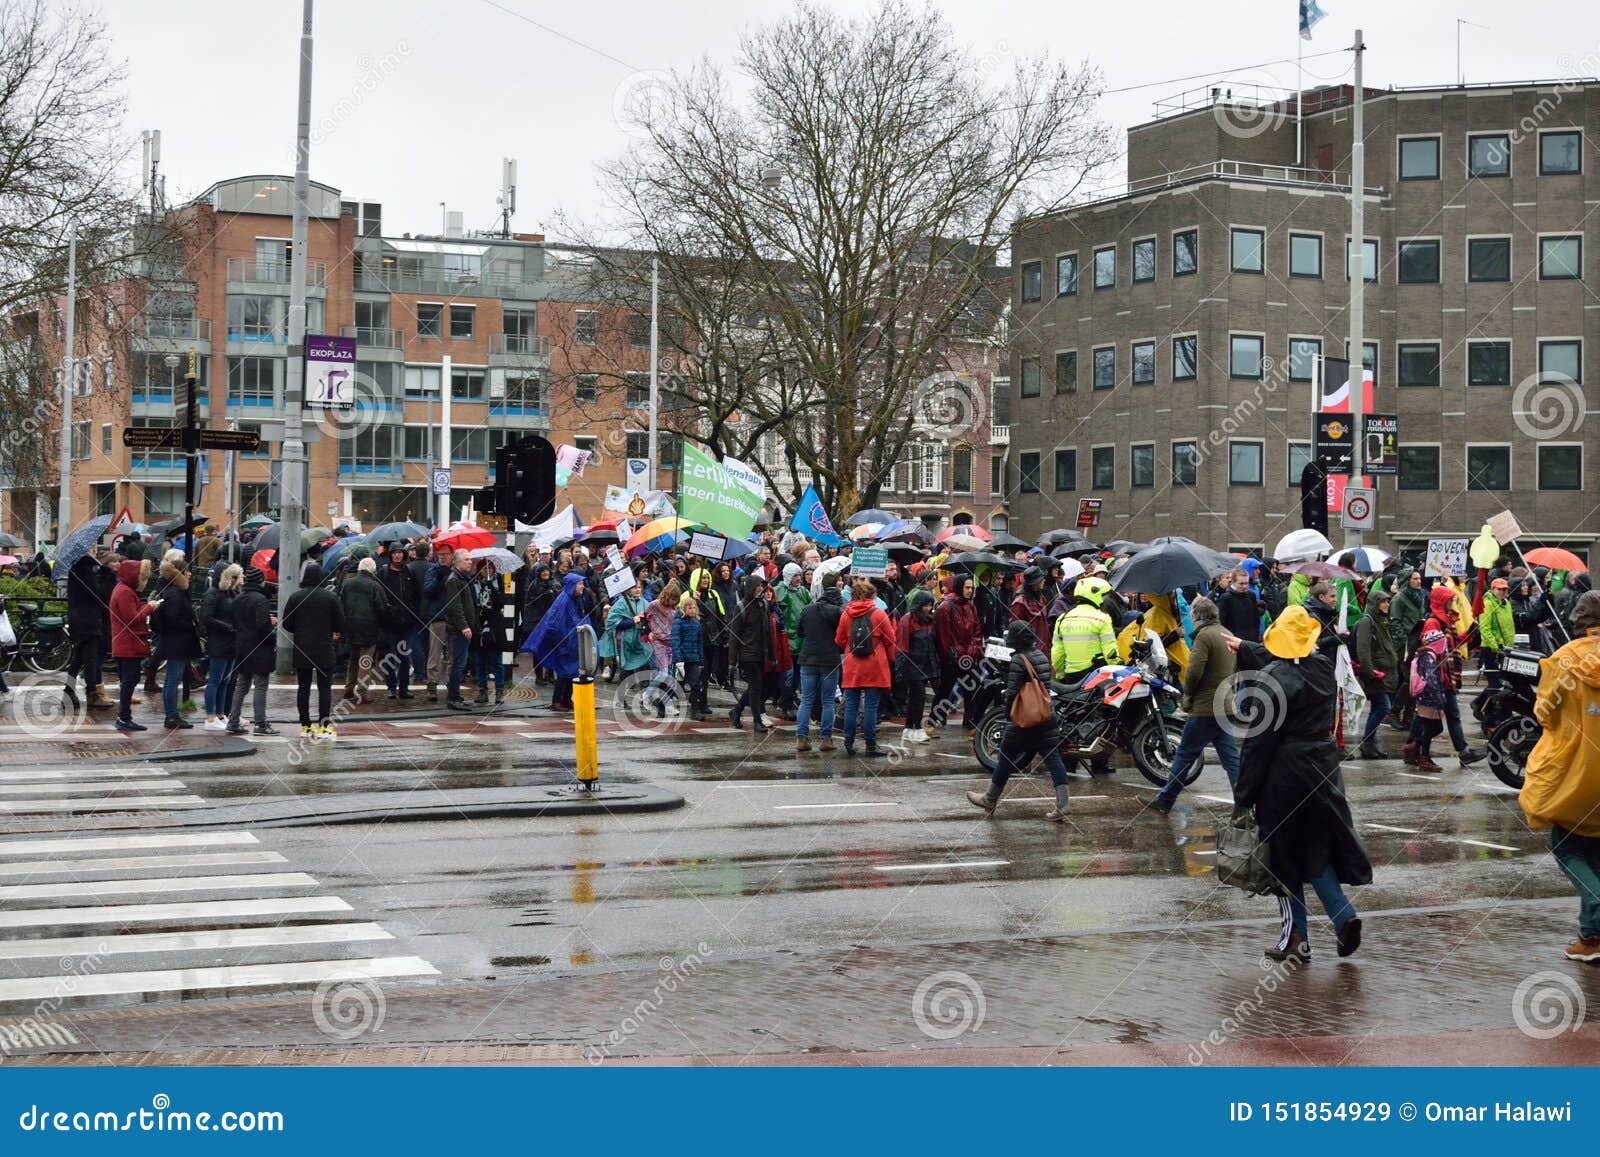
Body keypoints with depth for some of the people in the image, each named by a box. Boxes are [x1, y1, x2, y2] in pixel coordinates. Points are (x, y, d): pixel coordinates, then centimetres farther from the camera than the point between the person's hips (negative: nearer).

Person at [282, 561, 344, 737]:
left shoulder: (295, 597, -3)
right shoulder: (331, 597, -8)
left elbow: (287, 624, 0)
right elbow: (340, 624, -5)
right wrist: (333, 632, 18)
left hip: (301, 650, 2)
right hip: (324, 650, -2)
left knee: (303, 687, 9)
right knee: (324, 687, 2)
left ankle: (305, 726, 11)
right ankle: (323, 726, -2)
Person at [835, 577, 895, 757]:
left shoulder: (846, 615, 0)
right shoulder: (879, 614, -7)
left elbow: (839, 641, 8)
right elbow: (890, 641, -1)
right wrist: (891, 659, 15)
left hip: (852, 668, 2)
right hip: (874, 668, -2)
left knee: (851, 706, 10)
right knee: (871, 707, 0)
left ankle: (849, 744, 12)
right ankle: (870, 747, 2)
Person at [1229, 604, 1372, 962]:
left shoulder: (1274, 680, -18)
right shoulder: (1323, 665, 2)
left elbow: (1258, 741, -16)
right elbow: (1273, 658, 25)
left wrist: (1243, 796, -9)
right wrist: (1243, 648, 42)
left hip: (1285, 775, -6)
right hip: (1323, 768, 6)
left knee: (1284, 855, 5)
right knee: (1317, 848, 17)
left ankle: (1295, 937, 9)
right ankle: (1343, 915, 0)